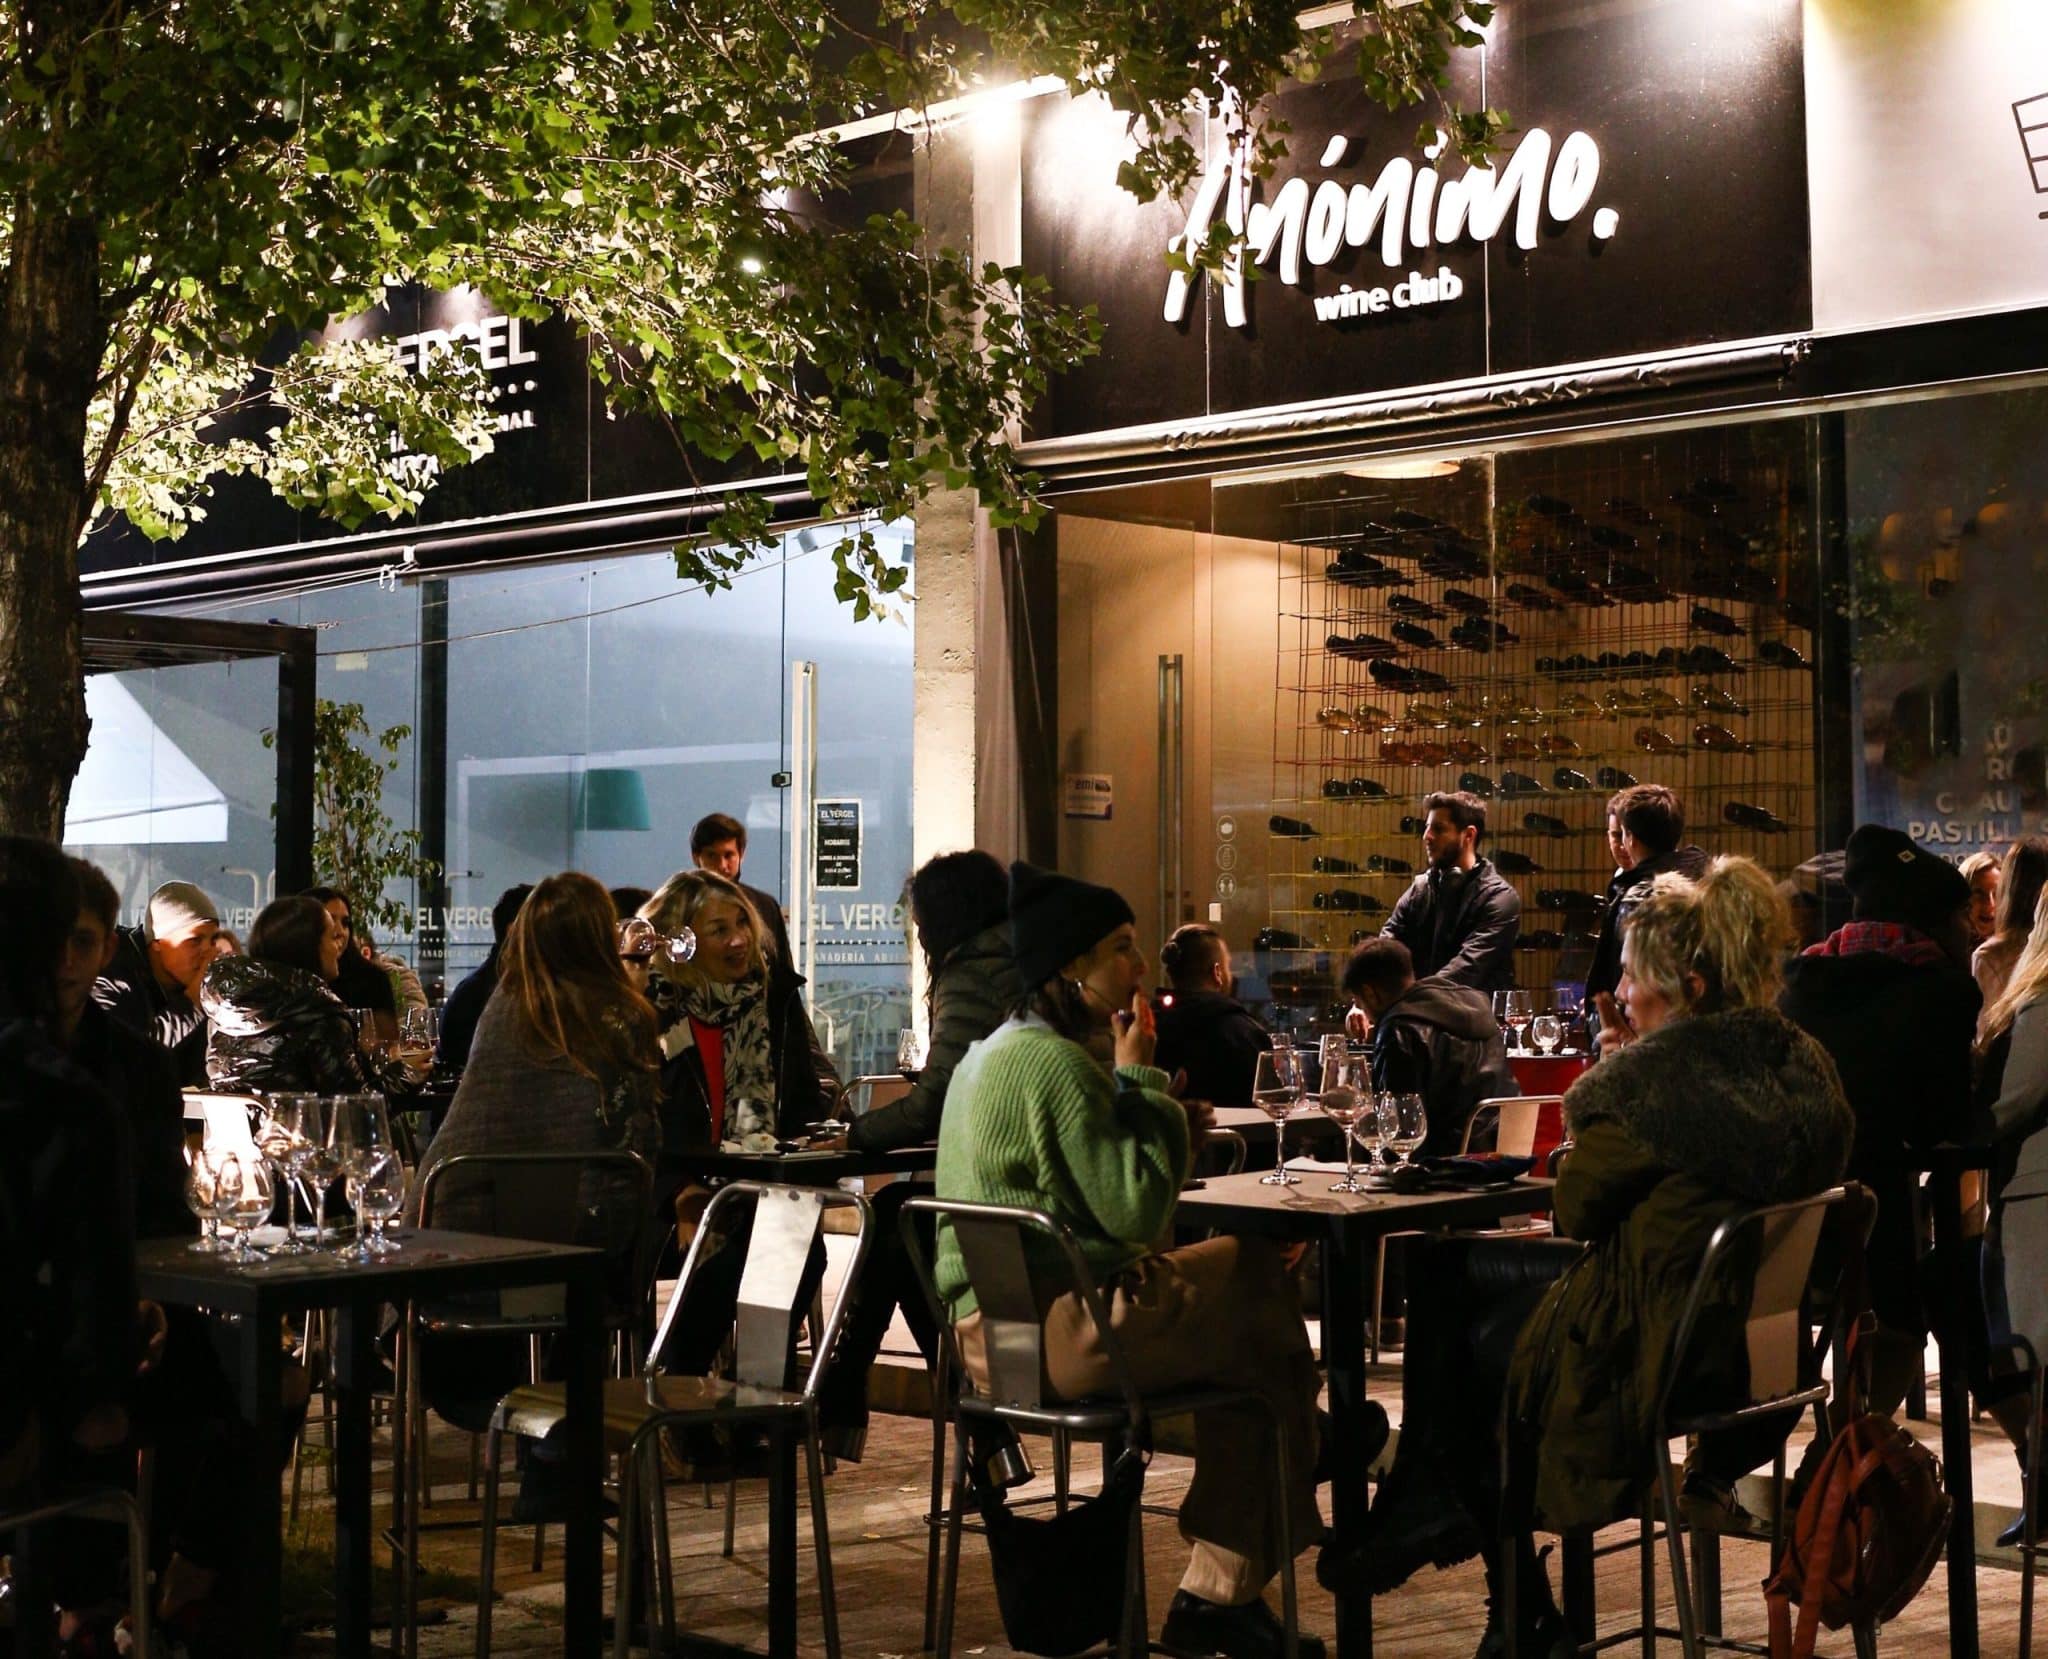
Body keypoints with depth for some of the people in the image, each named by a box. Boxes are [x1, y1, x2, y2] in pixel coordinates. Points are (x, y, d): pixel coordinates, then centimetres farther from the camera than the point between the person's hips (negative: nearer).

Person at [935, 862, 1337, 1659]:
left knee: (1246, 1268, 14)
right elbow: (1136, 1210, -19)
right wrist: (1140, 1078, -10)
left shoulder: (995, 1050, 15)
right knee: (1266, 1333, 3)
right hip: (1057, 1334, -10)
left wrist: (1172, 1128, 8)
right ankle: (1220, 1593, 14)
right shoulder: (1055, 1062, -18)